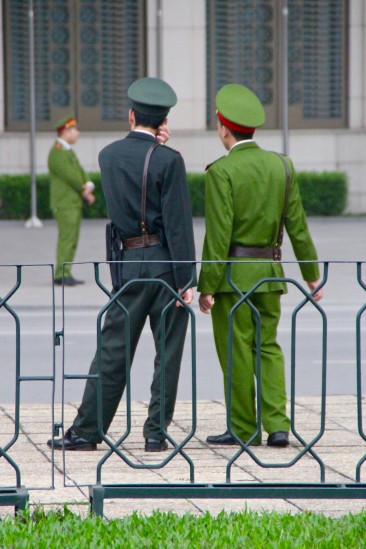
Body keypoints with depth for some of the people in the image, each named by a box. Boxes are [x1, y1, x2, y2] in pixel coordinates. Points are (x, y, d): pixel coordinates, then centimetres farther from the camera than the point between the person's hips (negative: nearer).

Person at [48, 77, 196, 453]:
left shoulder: (109, 156, 6)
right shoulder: (168, 160, -10)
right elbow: (177, 223, -13)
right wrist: (186, 280, -10)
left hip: (129, 263, 4)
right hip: (165, 263, -4)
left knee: (112, 350, 7)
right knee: (168, 351, 3)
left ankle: (87, 431, 6)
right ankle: (156, 432, 3)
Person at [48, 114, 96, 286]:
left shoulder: (69, 152, 19)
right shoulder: (57, 153, -12)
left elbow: (80, 173, 12)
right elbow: (71, 176, -17)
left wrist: (89, 186, -9)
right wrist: (85, 193, -7)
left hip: (74, 203, 10)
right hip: (64, 204, -10)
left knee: (72, 240, 7)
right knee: (67, 239, -12)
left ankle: (65, 274, 8)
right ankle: (62, 275, -12)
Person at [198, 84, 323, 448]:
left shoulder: (221, 171, -13)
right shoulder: (281, 165, 3)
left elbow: (218, 234, -17)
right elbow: (297, 226, 5)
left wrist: (206, 287, -13)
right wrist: (311, 275, 12)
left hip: (232, 274, -5)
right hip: (269, 271, 5)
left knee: (236, 351, 4)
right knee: (268, 347, 13)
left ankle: (244, 429, 10)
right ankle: (277, 425, 1)